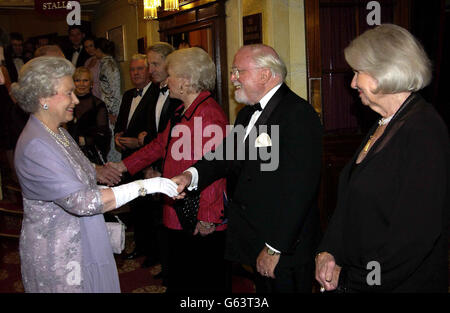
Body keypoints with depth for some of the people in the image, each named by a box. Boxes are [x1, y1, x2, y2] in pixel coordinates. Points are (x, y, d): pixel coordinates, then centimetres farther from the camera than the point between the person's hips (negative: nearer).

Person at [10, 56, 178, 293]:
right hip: (57, 258, -9)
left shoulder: (58, 133, 7)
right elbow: (80, 201, -31)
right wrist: (144, 186, -30)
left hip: (85, 247, 9)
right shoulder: (35, 146, -24)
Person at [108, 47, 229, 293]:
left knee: (203, 283, 5)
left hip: (201, 222, -10)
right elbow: (160, 145, 23)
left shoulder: (208, 113, -21)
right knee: (179, 280, 21)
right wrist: (124, 165, 23)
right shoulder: (183, 112, 13)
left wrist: (208, 217, -22)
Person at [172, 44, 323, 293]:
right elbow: (225, 155, 7)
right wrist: (192, 174, -12)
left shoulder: (299, 115, -18)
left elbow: (298, 189, -23)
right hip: (255, 241, 8)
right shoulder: (247, 113, 13)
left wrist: (275, 249, -23)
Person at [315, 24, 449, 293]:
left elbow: (417, 231, -24)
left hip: (405, 283, -7)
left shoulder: (423, 130, -20)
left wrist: (353, 278, -17)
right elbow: (351, 198, 10)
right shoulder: (382, 126, 8)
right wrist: (328, 251, -2)